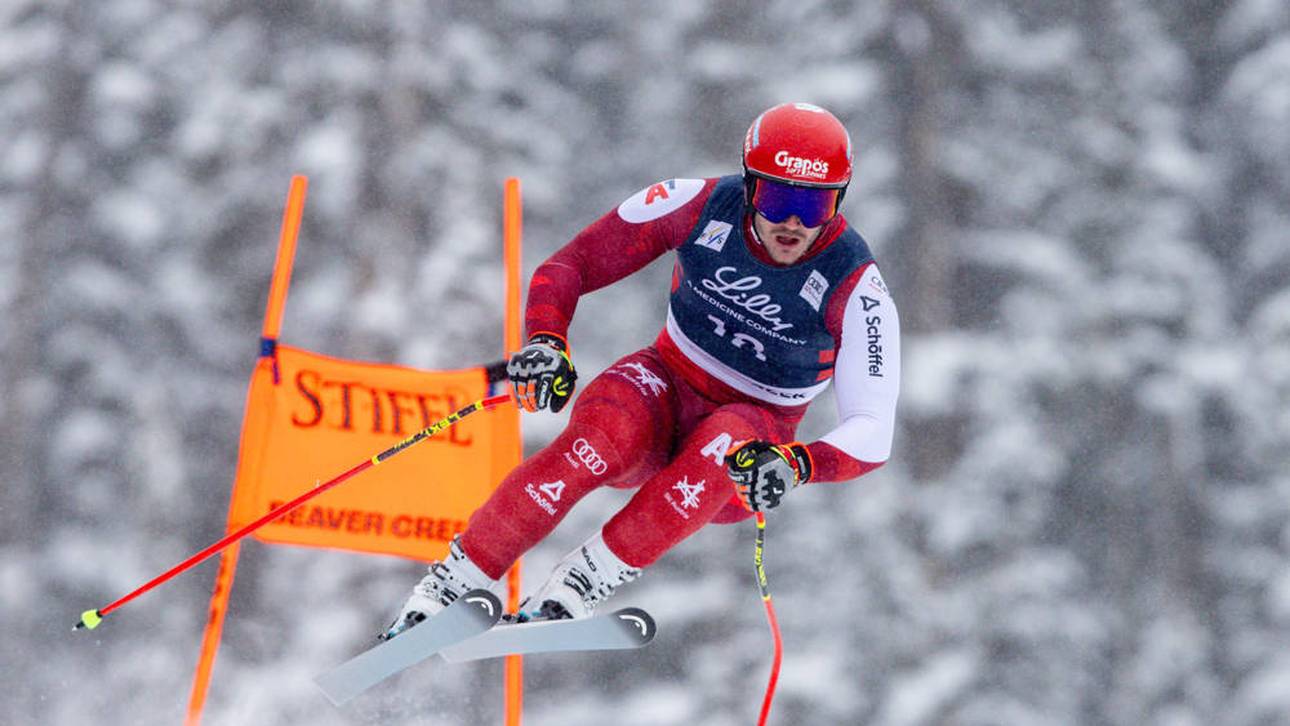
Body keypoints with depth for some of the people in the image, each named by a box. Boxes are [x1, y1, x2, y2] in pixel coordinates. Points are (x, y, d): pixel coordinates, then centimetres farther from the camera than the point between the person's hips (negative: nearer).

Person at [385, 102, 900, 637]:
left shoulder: (854, 290, -19)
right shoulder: (701, 205, -15)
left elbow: (873, 432, -21)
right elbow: (567, 267, -7)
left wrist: (799, 465, -41)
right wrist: (545, 342, -27)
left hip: (757, 436, -1)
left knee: (719, 449, -39)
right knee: (599, 445, -36)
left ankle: (563, 602, -39)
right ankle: (443, 590, -31)